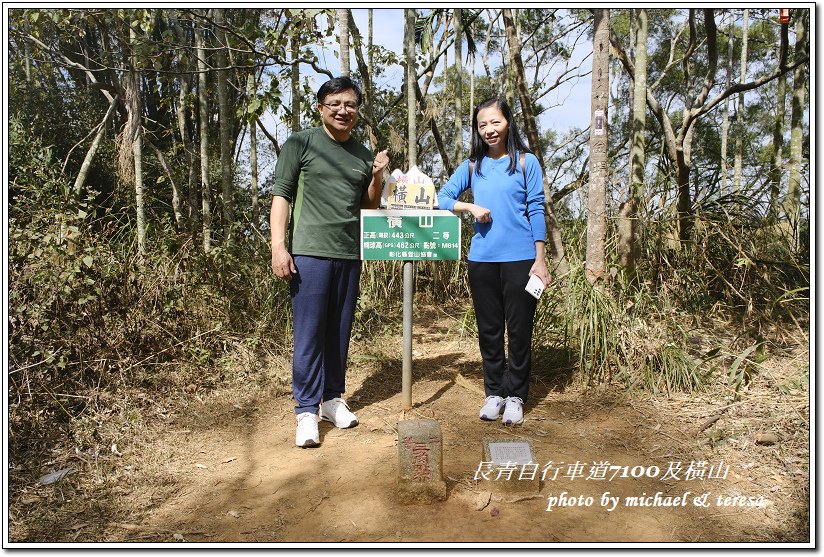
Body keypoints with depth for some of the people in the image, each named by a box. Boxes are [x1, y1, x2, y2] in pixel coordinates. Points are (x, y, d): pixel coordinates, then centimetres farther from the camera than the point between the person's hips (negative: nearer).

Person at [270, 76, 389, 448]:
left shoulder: (363, 155, 16)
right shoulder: (300, 144, 4)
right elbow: (280, 195, -2)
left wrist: (377, 178, 1)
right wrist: (278, 246, -12)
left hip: (350, 255, 4)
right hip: (309, 252, -4)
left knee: (340, 333, 9)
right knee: (309, 334, -3)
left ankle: (333, 398, 22)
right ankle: (307, 410, 6)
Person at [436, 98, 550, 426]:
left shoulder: (526, 162, 2)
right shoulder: (472, 166, 10)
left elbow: (536, 210, -1)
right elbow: (443, 198, 7)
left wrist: (540, 260, -6)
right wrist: (472, 207, -11)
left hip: (520, 258, -3)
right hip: (482, 259, 3)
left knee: (519, 330, 3)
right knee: (488, 330, 10)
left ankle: (515, 396, 17)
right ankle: (494, 393, 23)